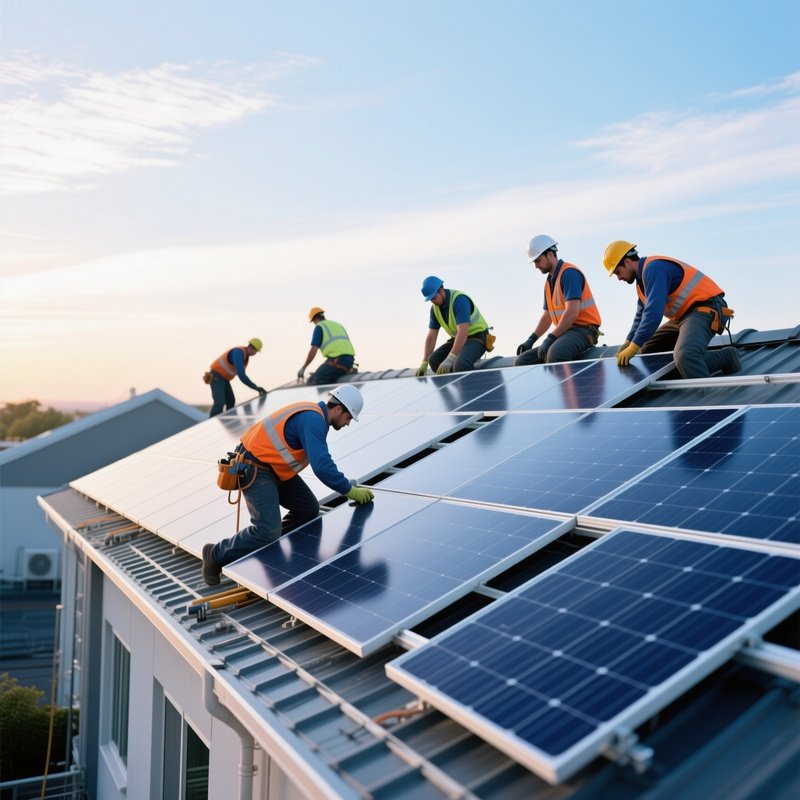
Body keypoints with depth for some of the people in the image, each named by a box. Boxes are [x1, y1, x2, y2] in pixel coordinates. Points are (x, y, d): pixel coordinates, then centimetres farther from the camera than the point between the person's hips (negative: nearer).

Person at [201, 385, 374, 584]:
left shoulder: (314, 416, 10)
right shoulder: (312, 420, -22)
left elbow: (321, 462, 18)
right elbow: (322, 467, -28)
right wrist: (350, 491, -19)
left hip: (274, 468, 11)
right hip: (255, 470, -11)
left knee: (308, 509, 7)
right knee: (268, 530, -18)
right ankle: (216, 555, 1)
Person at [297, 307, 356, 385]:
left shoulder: (319, 326, 7)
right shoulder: (339, 325, 29)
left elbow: (313, 350, -1)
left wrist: (303, 368, 8)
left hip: (336, 360, -8)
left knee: (314, 381, -9)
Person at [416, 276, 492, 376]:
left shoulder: (459, 299, -25)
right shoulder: (435, 308, 0)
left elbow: (463, 332, -34)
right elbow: (431, 337, 3)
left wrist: (449, 359, -41)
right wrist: (424, 363, -6)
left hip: (477, 337, -8)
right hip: (458, 338, 8)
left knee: (460, 364, -35)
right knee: (434, 360, -10)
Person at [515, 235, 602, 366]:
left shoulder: (569, 273, -12)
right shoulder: (549, 281, 17)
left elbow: (572, 312, -21)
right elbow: (547, 316, 22)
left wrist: (550, 338, -22)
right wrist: (531, 340, 9)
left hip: (583, 329, -9)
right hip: (564, 332, 9)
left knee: (555, 354, -40)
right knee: (522, 361, 0)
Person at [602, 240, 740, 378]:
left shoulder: (653, 268, -17)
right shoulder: (644, 275, 16)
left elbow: (653, 312, -26)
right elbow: (641, 315, 26)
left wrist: (633, 348, -23)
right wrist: (628, 343, 13)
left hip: (706, 311, -11)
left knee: (684, 356, -37)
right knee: (646, 350, 16)